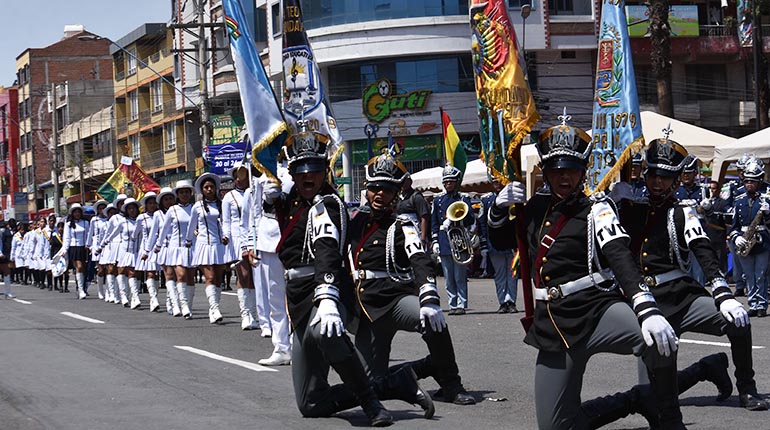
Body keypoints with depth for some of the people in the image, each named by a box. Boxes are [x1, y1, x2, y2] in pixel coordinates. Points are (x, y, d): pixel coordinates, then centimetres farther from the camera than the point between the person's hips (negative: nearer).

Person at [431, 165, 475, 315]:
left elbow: (471, 220, -2)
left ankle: (461, 304, -1)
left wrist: (454, 220, -17)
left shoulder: (463, 198, 5)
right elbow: (434, 222, 12)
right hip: (444, 242, 3)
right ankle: (452, 305, 9)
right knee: (449, 278, 4)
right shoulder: (438, 199, 12)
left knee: (460, 276, -4)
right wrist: (434, 241, 3)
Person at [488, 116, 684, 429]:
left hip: (597, 310, -5)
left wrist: (647, 309, -37)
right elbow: (500, 241, 29)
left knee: (659, 340, -37)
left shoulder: (595, 209, -3)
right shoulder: (537, 208, 14)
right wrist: (499, 208, 6)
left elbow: (621, 259, -20)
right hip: (554, 327, 5)